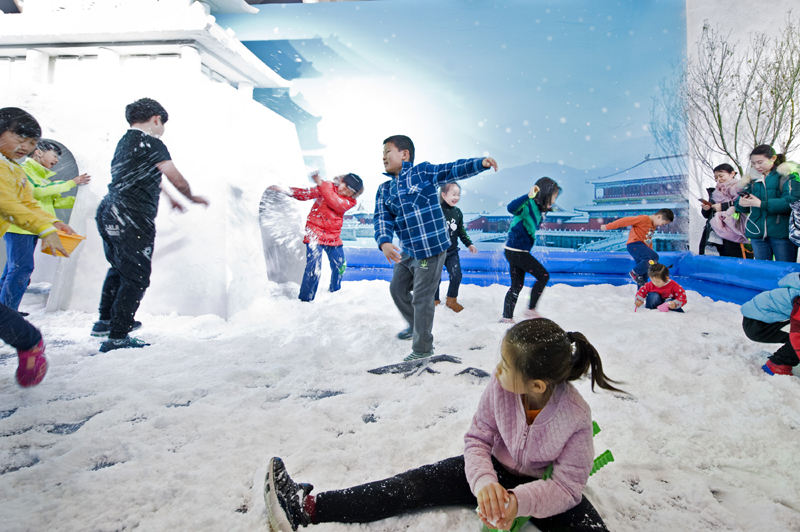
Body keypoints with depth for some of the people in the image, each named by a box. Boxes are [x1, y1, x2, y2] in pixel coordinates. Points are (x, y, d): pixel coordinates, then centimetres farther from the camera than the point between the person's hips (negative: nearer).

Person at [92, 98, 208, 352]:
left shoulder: (124, 141, 18)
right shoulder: (150, 143, -10)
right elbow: (177, 180, -11)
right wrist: (192, 197, 9)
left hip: (108, 213, 10)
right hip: (131, 219, -10)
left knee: (119, 267, 26)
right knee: (136, 277, -2)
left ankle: (106, 321, 39)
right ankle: (118, 337, 2)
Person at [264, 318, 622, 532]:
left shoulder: (576, 416, -28)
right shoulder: (499, 386, -20)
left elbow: (567, 485, -23)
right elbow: (478, 439, -11)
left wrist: (519, 501, -40)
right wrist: (484, 481, -31)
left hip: (547, 487, -2)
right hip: (497, 471, 3)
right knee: (415, 485, -10)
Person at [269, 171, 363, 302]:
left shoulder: (350, 201, -1)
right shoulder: (327, 187, -3)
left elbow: (336, 204, -22)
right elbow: (307, 193, -13)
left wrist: (321, 184, -30)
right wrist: (287, 191, -30)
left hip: (334, 237, 4)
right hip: (315, 233, -4)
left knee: (339, 266, 12)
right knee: (314, 266, -16)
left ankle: (335, 294, 37)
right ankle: (306, 299, -9)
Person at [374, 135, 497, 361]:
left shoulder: (423, 171, -6)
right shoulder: (384, 190, 7)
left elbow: (453, 170, -12)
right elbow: (382, 219, -3)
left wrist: (480, 163, -28)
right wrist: (384, 242, -23)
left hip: (430, 250, -7)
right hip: (405, 252, 7)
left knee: (422, 298, 1)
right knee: (398, 289, 23)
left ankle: (422, 348, 19)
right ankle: (414, 326, 49)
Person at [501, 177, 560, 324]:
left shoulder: (538, 208, 8)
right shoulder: (528, 205, -20)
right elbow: (511, 208, -42)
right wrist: (528, 196, -56)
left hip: (515, 251, 10)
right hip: (517, 252, -10)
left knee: (517, 285, 15)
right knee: (543, 276, 2)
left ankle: (507, 318, 21)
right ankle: (531, 310, 10)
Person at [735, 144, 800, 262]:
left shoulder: (788, 176, -2)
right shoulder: (752, 179, 13)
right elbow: (744, 209, 15)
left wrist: (761, 204, -19)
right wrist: (741, 204, -10)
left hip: (782, 234, -5)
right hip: (757, 234, 5)